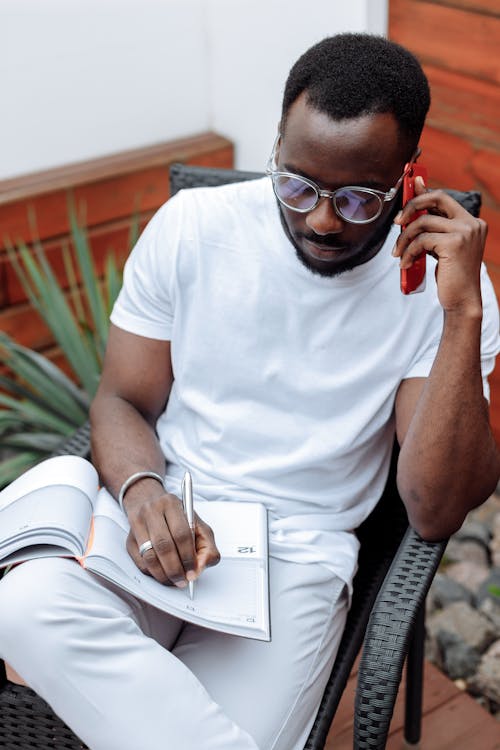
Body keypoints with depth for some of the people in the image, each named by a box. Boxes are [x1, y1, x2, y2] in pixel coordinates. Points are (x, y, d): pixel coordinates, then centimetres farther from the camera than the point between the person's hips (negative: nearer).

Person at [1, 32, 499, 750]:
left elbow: (437, 512, -14)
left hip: (298, 562, -2)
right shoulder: (193, 226, -2)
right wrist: (144, 491, -18)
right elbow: (124, 400, 5)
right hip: (162, 522, 3)